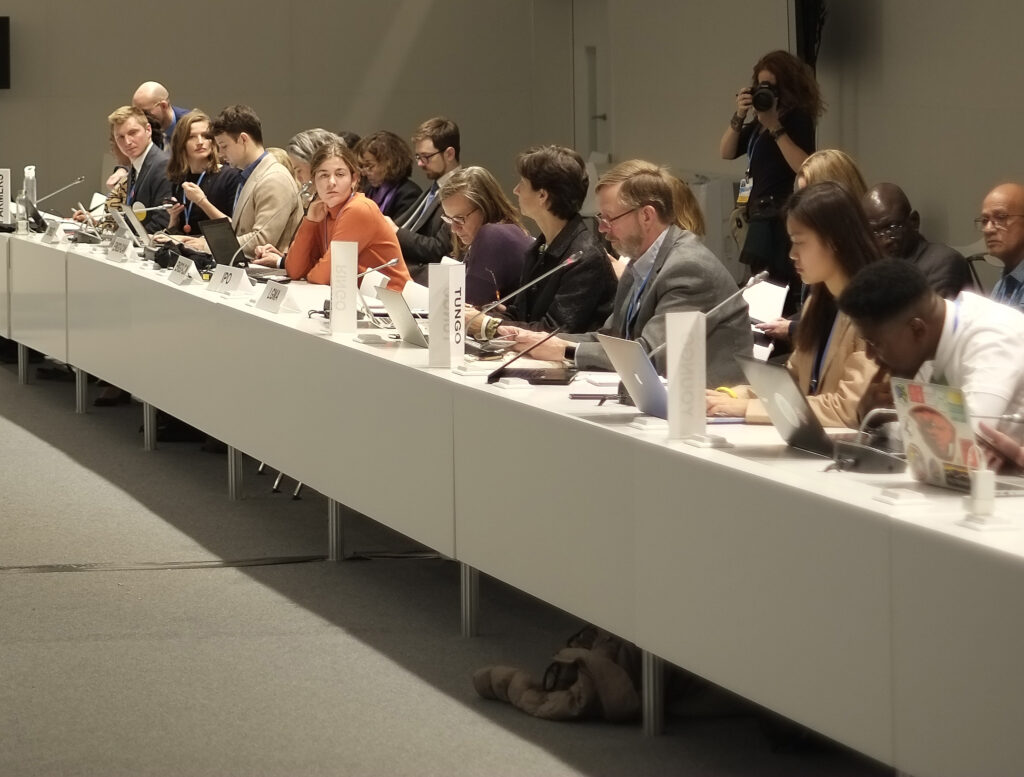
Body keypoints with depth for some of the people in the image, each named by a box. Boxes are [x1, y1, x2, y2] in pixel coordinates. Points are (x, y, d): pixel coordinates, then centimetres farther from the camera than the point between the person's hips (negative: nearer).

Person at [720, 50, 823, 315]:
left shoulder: (798, 118, -7)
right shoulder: (758, 122, 16)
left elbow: (805, 168, -20)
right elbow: (727, 152, 10)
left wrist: (775, 127, -22)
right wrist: (739, 116, -4)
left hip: (782, 221, -9)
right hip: (762, 218, 9)